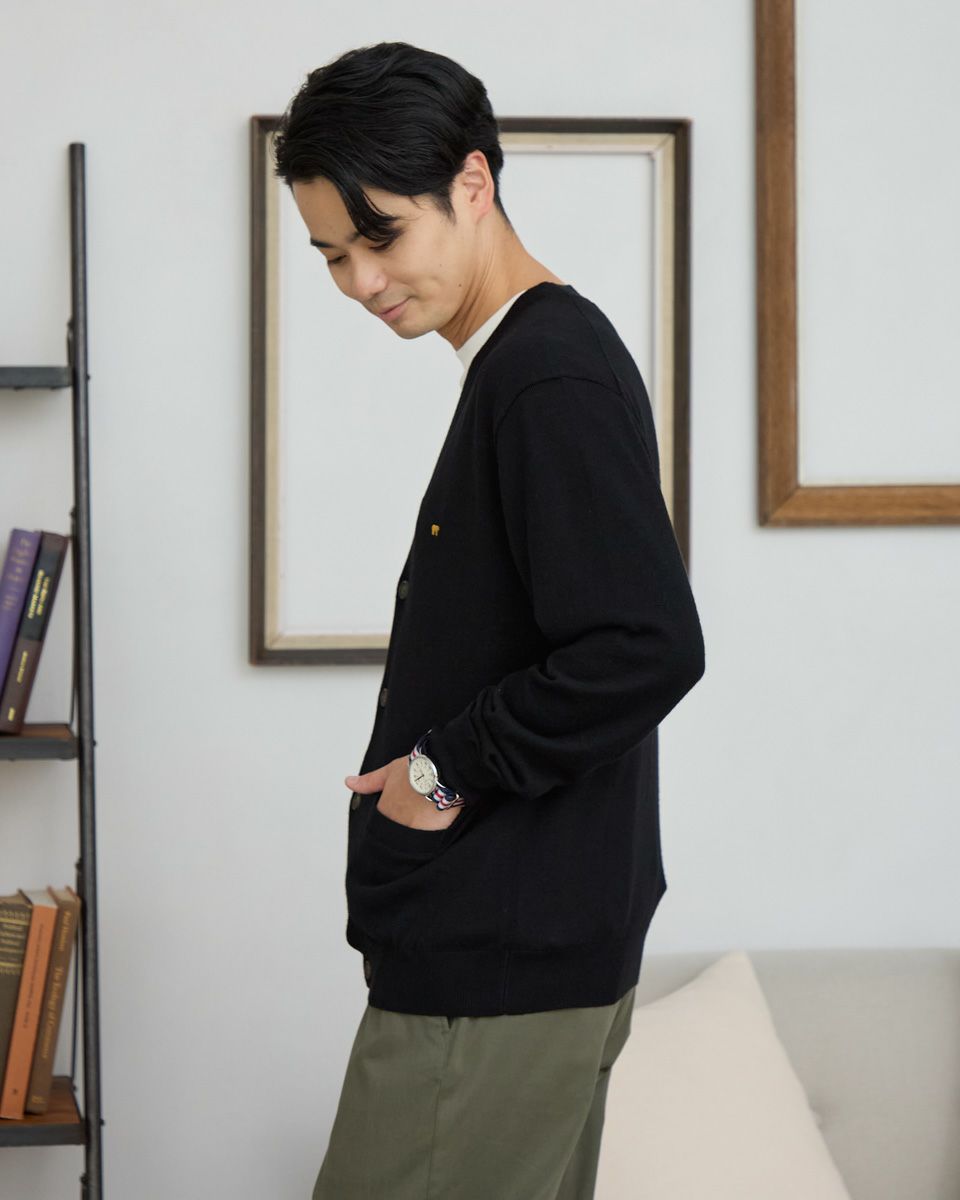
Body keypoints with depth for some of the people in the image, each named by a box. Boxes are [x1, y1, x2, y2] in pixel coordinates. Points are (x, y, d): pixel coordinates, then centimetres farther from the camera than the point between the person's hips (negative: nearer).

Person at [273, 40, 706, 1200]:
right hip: (536, 943, 10)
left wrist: (446, 766, -15)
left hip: (495, 970, -10)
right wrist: (441, 764, 9)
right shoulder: (528, 358, 16)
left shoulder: (554, 376, -16)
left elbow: (647, 650, -25)